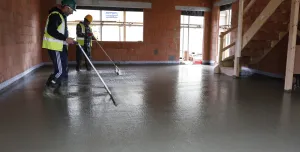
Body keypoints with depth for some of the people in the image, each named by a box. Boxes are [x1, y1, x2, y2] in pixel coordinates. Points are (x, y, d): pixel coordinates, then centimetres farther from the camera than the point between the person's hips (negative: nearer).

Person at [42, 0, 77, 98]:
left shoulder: (62, 15, 17)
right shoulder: (55, 15, -15)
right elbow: (51, 31, -26)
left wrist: (68, 40, 15)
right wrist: (66, 38, -25)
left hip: (61, 46, 10)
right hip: (54, 47, -10)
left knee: (64, 69, 13)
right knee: (59, 70, -9)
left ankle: (62, 89, 24)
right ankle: (48, 90, 4)